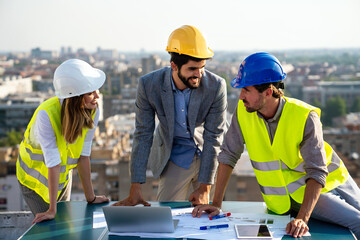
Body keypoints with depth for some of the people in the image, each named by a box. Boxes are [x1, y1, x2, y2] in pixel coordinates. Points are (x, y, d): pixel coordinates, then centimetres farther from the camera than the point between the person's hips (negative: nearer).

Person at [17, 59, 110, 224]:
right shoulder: (47, 114, -37)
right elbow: (53, 163, -35)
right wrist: (52, 210, -30)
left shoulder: (92, 111, -22)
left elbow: (83, 155, -17)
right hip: (35, 176, -5)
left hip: (64, 175, 5)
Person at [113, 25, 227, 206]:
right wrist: (135, 189, -16)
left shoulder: (216, 86, -25)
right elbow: (143, 135, -15)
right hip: (174, 155, 0)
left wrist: (204, 188, -18)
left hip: (208, 153, 0)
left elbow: (213, 138, -18)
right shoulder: (149, 84, -22)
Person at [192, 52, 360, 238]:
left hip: (331, 180, 1)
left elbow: (317, 172, -28)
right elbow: (228, 156, -7)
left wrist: (302, 218, -40)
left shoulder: (305, 117, -24)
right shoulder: (243, 111, -15)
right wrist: (216, 203, -11)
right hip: (297, 194, 0)